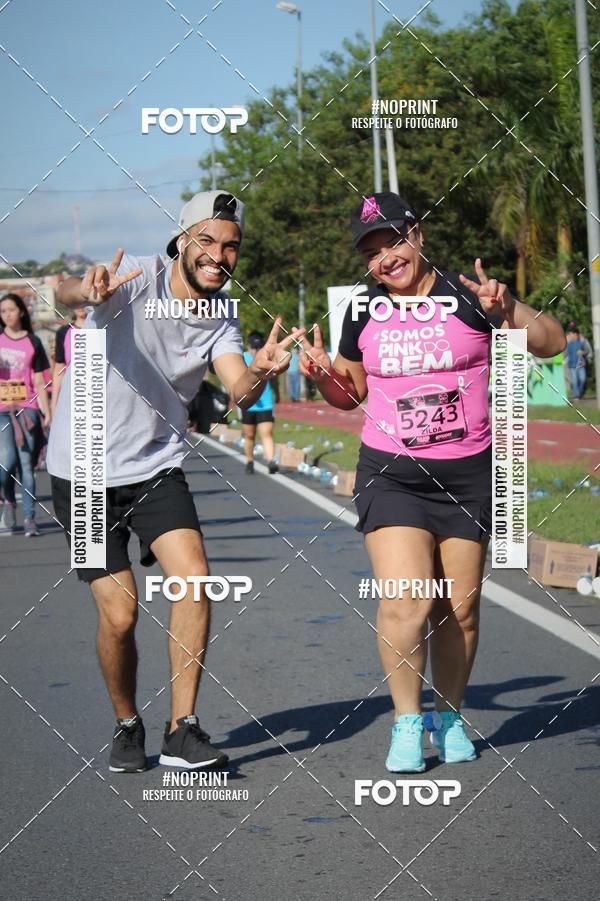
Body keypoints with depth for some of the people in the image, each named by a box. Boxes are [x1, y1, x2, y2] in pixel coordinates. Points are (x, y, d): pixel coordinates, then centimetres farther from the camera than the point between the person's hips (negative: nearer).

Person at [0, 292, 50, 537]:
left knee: (26, 464, -3)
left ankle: (29, 519, 1)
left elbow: (39, 381, 7)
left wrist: (46, 411, 1)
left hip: (27, 408, 0)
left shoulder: (32, 342, 7)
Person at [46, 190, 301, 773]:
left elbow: (239, 392, -17)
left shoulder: (221, 322, 0)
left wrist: (259, 375, -41)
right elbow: (65, 293, -35)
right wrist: (86, 290, -60)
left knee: (194, 580, -18)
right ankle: (127, 725, 21)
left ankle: (181, 731, -8)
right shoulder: (137, 278, -15)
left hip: (157, 469, 4)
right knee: (119, 615, -7)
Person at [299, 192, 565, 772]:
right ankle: (407, 720, 2)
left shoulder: (466, 298, -5)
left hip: (467, 474, -1)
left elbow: (551, 344, -4)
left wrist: (507, 308, -21)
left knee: (459, 609, 5)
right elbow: (350, 392, 18)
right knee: (405, 602, -15)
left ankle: (449, 716, 26)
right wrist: (322, 374, -3)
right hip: (390, 474, 1)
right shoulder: (363, 313, 4)